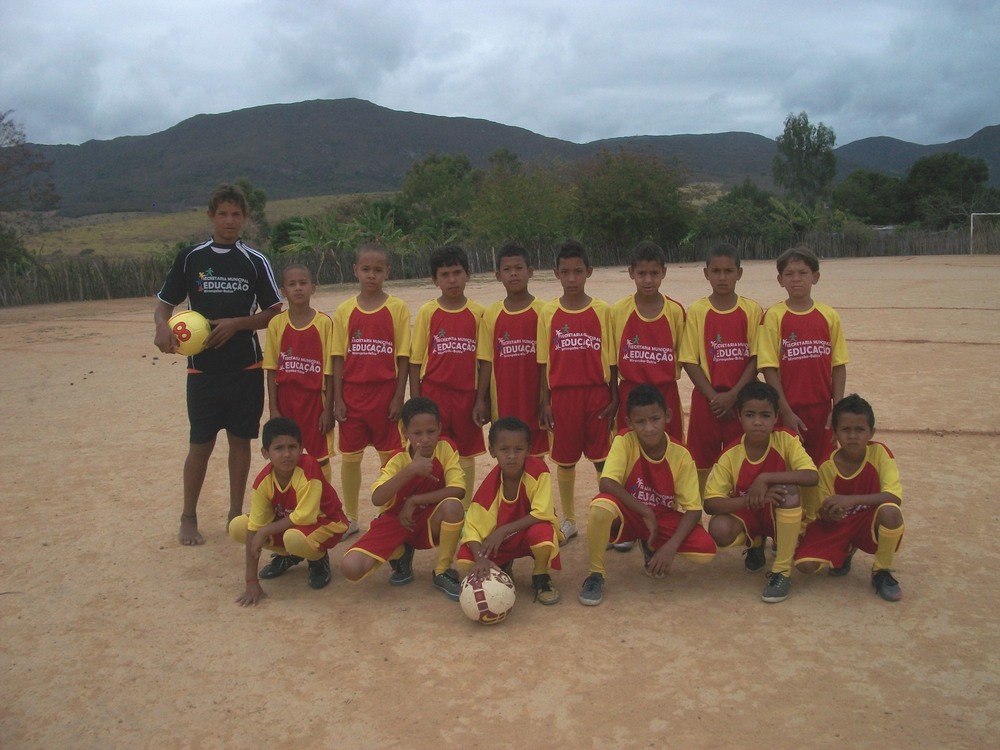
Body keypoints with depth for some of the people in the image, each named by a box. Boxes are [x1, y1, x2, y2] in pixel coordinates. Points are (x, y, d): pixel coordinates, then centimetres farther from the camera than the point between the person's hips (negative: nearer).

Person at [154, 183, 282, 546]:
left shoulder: (255, 261, 2)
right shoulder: (190, 258, 3)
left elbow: (275, 312, 2)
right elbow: (164, 304, 8)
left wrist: (236, 323, -13)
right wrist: (162, 327, -14)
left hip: (246, 367, 1)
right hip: (203, 367, 0)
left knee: (240, 440, 8)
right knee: (200, 443, 3)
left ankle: (236, 513, 21)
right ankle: (188, 518, 19)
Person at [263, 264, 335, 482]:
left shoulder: (324, 322, -6)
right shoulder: (276, 323, -1)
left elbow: (330, 369, -4)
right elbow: (271, 369, 1)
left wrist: (328, 408, -6)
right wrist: (273, 409, -3)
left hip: (314, 398, -2)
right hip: (285, 399, 2)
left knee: (320, 458, 6)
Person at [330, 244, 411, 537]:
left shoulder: (397, 308, -3)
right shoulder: (345, 310, 3)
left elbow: (403, 357, -3)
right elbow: (338, 357, 3)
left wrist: (398, 397, -7)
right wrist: (337, 398, -2)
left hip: (385, 393, -2)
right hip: (352, 393, 2)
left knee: (390, 456, 6)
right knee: (349, 457, 9)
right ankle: (350, 517, 23)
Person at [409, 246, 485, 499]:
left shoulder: (477, 313, 1)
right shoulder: (427, 312, -1)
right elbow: (415, 360, 1)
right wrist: (415, 402, -3)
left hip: (466, 393, 1)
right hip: (434, 393, -1)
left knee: (467, 455, 11)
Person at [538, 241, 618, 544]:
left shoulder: (602, 311, -1)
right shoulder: (548, 313, 2)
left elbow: (611, 359, 1)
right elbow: (544, 362, 4)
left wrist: (614, 397, -2)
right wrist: (545, 401, 1)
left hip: (597, 393, -1)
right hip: (562, 394, 1)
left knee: (604, 459, 4)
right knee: (564, 460, 10)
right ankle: (568, 520, 25)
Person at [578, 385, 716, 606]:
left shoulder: (680, 455, -15)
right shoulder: (625, 441, -19)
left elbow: (693, 509, -14)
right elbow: (607, 483, -30)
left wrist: (671, 546, -27)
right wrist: (646, 512, -28)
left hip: (664, 518, 2)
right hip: (628, 514, -2)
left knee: (706, 550, -23)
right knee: (601, 506, -37)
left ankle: (652, 548, 11)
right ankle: (596, 575, -14)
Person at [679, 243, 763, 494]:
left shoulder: (752, 310, 0)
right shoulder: (696, 311, -1)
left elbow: (756, 358, -3)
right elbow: (689, 360, -4)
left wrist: (733, 395, -12)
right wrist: (713, 396, -11)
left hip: (742, 400, 0)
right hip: (706, 400, 0)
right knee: (703, 464, 6)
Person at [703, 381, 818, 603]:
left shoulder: (786, 441, -16)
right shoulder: (730, 456, -16)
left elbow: (812, 476, -30)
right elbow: (710, 503, -21)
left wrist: (765, 479, -36)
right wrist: (752, 499, -36)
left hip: (781, 517, -1)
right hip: (746, 516, 1)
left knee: (788, 490, -33)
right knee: (719, 529, -31)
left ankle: (782, 570, -19)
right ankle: (755, 544, 9)